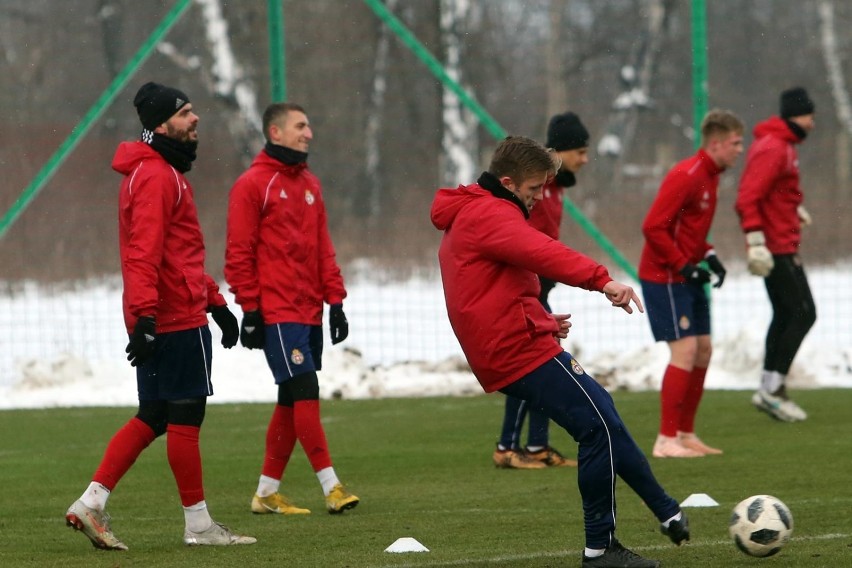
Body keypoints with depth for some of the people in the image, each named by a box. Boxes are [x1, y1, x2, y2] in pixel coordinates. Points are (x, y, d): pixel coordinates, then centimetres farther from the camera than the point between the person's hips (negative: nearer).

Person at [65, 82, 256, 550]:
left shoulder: (166, 173, 21)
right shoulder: (155, 176, -13)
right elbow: (145, 251, -22)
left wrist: (216, 302, 27)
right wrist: (145, 315, -28)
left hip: (159, 319, 10)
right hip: (177, 319, -10)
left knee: (153, 416, 11)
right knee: (185, 418, -3)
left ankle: (91, 503, 8)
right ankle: (198, 524, 4)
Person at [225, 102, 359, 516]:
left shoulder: (309, 184, 17)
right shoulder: (252, 184, -5)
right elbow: (239, 252, -9)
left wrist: (335, 299, 11)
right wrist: (250, 309, -13)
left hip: (309, 311, 8)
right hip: (277, 312, -8)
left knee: (291, 402, 8)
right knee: (305, 392, -13)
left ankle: (267, 492, 15)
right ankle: (331, 487, -15)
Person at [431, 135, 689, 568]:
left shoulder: (465, 218, 23)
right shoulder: (489, 215, -12)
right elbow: (542, 253, -31)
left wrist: (540, 320, 15)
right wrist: (602, 280, -44)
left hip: (503, 353, 11)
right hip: (524, 351, -11)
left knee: (605, 420, 14)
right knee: (600, 428, -10)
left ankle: (670, 515, 20)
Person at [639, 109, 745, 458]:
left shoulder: (710, 176, 12)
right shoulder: (686, 177, -19)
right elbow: (653, 228, -22)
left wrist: (708, 256, 6)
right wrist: (684, 266, -21)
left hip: (686, 277, 10)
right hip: (664, 277, -10)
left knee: (703, 350, 10)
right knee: (685, 350, -12)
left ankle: (685, 434, 19)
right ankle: (667, 441, -8)